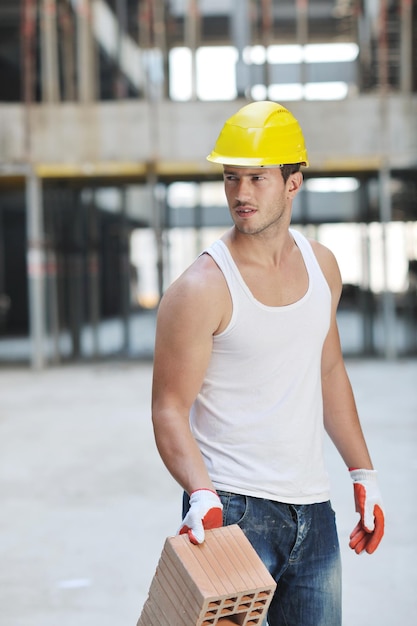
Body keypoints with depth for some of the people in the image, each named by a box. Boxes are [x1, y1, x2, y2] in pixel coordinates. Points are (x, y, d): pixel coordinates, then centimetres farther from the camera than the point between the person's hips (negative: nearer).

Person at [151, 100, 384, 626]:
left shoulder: (322, 266, 6)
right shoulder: (202, 289, -13)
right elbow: (169, 410, -13)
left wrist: (363, 474, 17)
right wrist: (202, 496, -28)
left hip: (313, 510, 6)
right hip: (232, 510, -5)